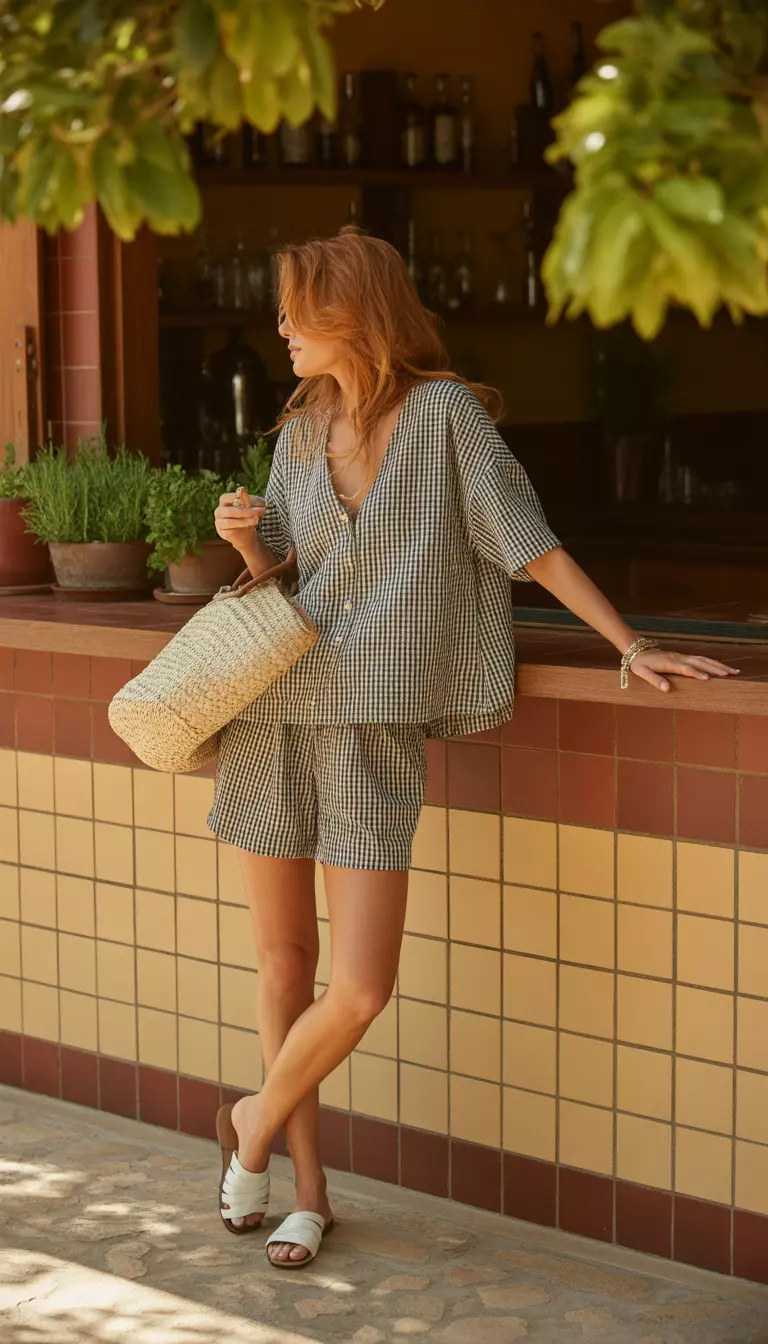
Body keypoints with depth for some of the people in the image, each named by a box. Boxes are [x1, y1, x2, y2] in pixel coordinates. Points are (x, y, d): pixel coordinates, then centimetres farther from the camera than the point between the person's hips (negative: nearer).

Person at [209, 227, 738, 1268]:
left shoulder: (444, 412, -4)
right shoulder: (303, 428, 10)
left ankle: (255, 1126, 17)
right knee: (284, 963, 7)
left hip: (374, 725, -4)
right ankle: (309, 1190, 20)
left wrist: (632, 647, -8)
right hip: (272, 713, 4)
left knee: (361, 988, -10)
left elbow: (531, 546, -3)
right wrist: (245, 538, -2)